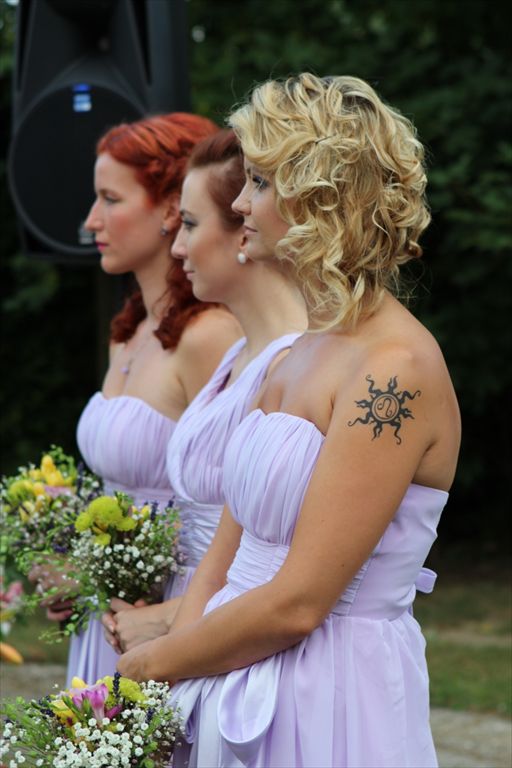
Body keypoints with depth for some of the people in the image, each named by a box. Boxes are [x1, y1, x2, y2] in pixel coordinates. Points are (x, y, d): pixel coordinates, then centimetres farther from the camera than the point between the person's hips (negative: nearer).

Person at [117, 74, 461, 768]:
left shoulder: (398, 368, -18)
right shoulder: (299, 356, 10)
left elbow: (295, 604, -20)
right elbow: (225, 554, 8)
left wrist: (150, 662, -9)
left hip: (327, 708, -8)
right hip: (238, 697, 8)